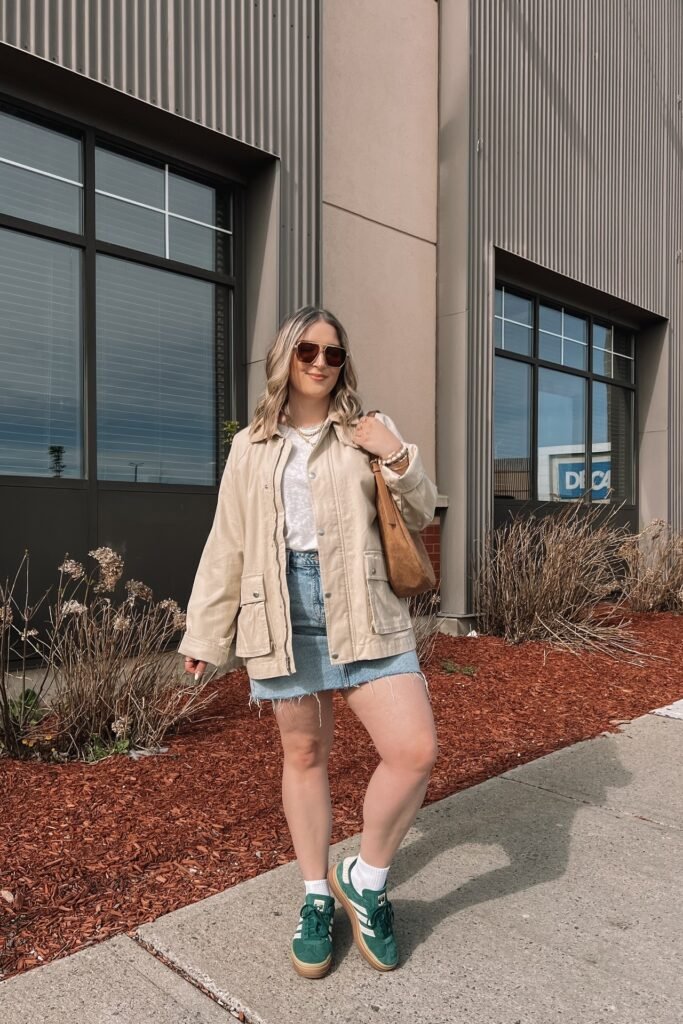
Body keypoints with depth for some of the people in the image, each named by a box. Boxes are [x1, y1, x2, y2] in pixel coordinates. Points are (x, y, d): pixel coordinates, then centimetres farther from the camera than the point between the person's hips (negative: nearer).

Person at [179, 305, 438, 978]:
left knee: (415, 750, -11)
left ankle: (366, 881, 15)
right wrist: (205, 632, 12)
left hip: (360, 608, 0)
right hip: (283, 608, 1)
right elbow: (227, 544, 12)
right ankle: (318, 896, 32)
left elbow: (420, 516, 11)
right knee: (304, 753, 11)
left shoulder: (368, 433, 8)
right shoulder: (251, 447, 11)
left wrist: (398, 457, -8)